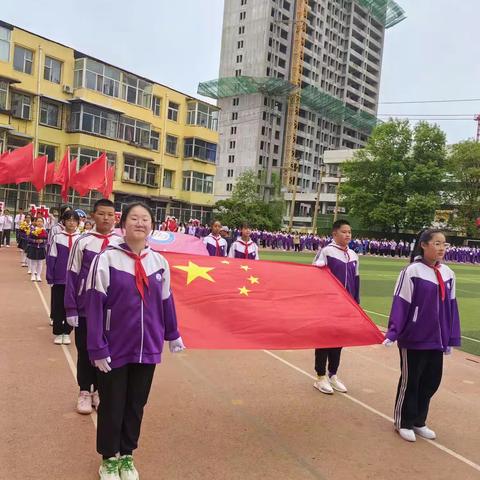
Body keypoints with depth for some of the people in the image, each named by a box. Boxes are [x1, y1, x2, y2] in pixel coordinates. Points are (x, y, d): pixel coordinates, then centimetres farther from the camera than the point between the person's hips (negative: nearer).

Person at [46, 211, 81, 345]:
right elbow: (51, 258, 0)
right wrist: (50, 278, -4)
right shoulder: (57, 237, -2)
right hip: (59, 278, 0)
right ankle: (58, 333, 22)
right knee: (58, 307, 8)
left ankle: (67, 332, 23)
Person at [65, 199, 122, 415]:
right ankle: (85, 392, 27)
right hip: (85, 307, -1)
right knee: (85, 350, 11)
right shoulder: (83, 241, -5)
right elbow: (72, 275, -3)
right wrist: (70, 308, -6)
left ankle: (100, 390, 29)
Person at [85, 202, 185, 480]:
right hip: (115, 348, -3)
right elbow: (95, 305, -12)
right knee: (112, 406, 12)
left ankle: (127, 455, 37)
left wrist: (172, 335, 16)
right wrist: (97, 348, -13)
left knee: (136, 405, 17)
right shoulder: (107, 259, -12)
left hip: (147, 348, 3)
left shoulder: (160, 262, -1)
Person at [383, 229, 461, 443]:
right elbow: (400, 304, -15)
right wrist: (392, 333, -21)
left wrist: (451, 339, 11)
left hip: (436, 339, 6)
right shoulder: (412, 272, -14)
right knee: (410, 382, 8)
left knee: (431, 382, 15)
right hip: (414, 339, -6)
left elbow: (451, 307, 9)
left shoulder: (448, 274, 3)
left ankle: (418, 422, 32)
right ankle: (403, 423, 25)